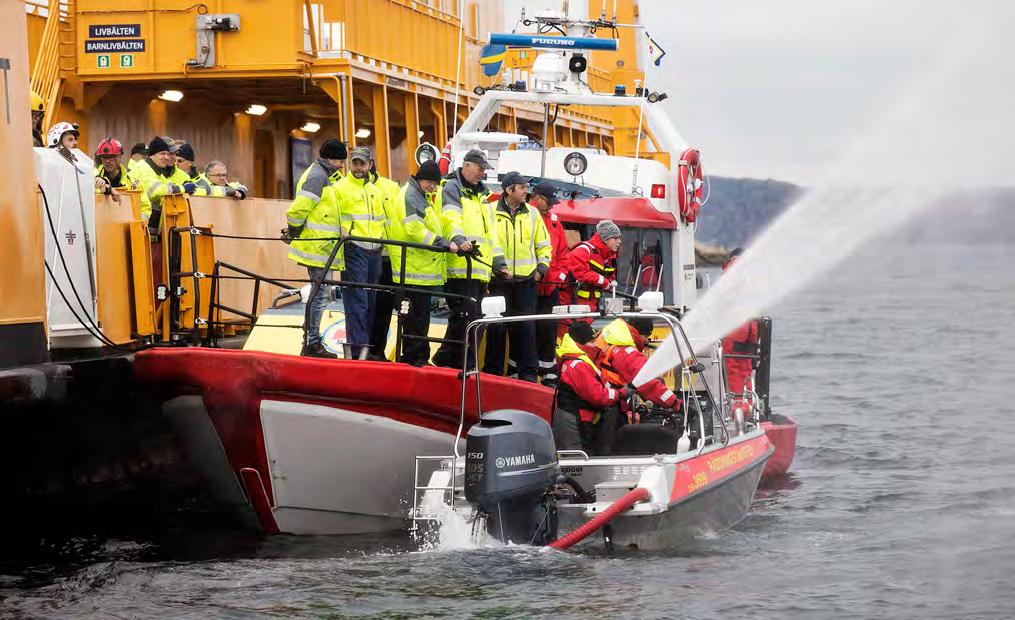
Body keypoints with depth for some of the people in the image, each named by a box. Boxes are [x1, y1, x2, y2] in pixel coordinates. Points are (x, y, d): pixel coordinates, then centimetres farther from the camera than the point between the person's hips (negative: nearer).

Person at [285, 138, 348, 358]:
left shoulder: (325, 175, 20)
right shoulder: (317, 176, -14)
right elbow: (299, 207, -22)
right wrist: (293, 231, -10)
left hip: (320, 246, 11)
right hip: (317, 247, -11)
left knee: (319, 294, 14)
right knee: (321, 294, -8)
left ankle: (311, 342, 20)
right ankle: (311, 345, -6)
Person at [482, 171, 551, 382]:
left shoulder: (532, 213, 8)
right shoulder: (491, 212, -2)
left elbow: (543, 245, 16)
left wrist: (541, 267, 4)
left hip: (526, 279, 2)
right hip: (499, 279, -2)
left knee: (526, 326, 2)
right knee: (497, 326, 0)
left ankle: (529, 372, 8)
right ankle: (492, 370, 10)